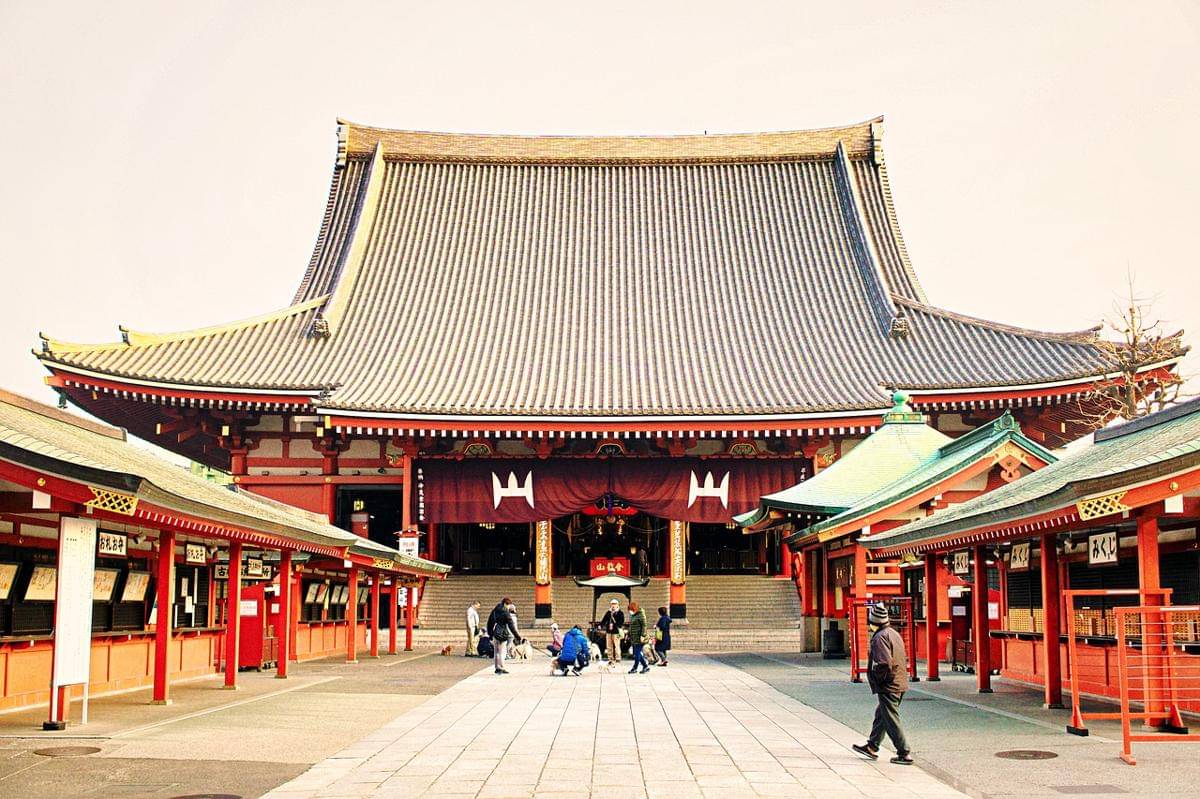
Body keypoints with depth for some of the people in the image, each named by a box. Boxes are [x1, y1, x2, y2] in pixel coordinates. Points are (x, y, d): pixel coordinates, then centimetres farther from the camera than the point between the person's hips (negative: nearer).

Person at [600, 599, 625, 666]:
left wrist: (620, 627, -23)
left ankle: (618, 659, 0)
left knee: (616, 646, -7)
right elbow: (604, 620, 14)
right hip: (608, 631, 6)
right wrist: (601, 625, 1)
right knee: (609, 646, 8)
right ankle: (610, 659, 17)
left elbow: (621, 622, -9)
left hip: (616, 632, -6)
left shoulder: (620, 613, -1)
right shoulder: (608, 613, 14)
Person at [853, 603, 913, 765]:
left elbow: (884, 663, -26)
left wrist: (875, 678, -12)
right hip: (900, 683, 10)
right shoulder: (894, 633, 12)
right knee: (880, 715, 20)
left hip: (888, 686, -10)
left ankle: (904, 754, 0)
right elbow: (905, 659, 19)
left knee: (892, 720, -2)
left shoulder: (879, 637, -17)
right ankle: (872, 747, 29)